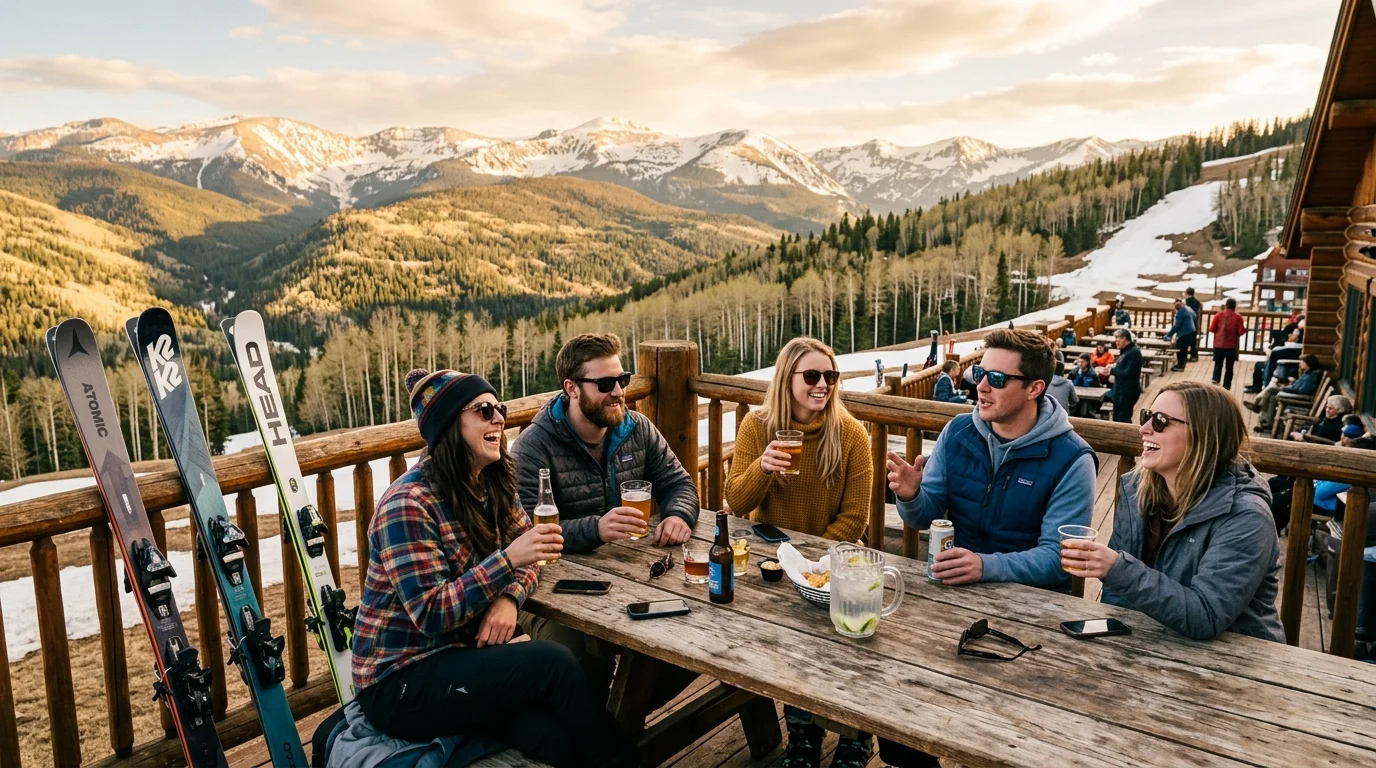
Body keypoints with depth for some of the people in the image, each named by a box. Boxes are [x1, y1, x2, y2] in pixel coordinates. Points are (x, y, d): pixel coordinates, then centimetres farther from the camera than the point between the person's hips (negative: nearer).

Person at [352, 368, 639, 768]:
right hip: (400, 681, -6)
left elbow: (527, 549, 8)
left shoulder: (489, 485, 2)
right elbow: (429, 615, -23)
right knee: (554, 661, -23)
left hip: (463, 649, 6)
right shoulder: (408, 504, -20)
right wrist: (508, 560, -32)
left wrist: (508, 598, -13)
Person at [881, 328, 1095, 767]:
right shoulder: (958, 433, 0)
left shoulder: (1070, 459, -13)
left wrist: (988, 566, -35)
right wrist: (910, 497, -21)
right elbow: (924, 518, 3)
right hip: (953, 586, 4)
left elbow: (1056, 558, -17)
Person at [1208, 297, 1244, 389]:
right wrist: (1245, 328, 13)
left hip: (1218, 345, 1)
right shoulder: (1238, 317, -6)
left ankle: (1215, 380, -10)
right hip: (1231, 346, -1)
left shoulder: (1218, 315, -2)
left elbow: (1212, 329, -1)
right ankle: (1226, 387, 10)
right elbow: (1241, 332, -7)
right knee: (1229, 367, 8)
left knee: (1218, 365, 11)